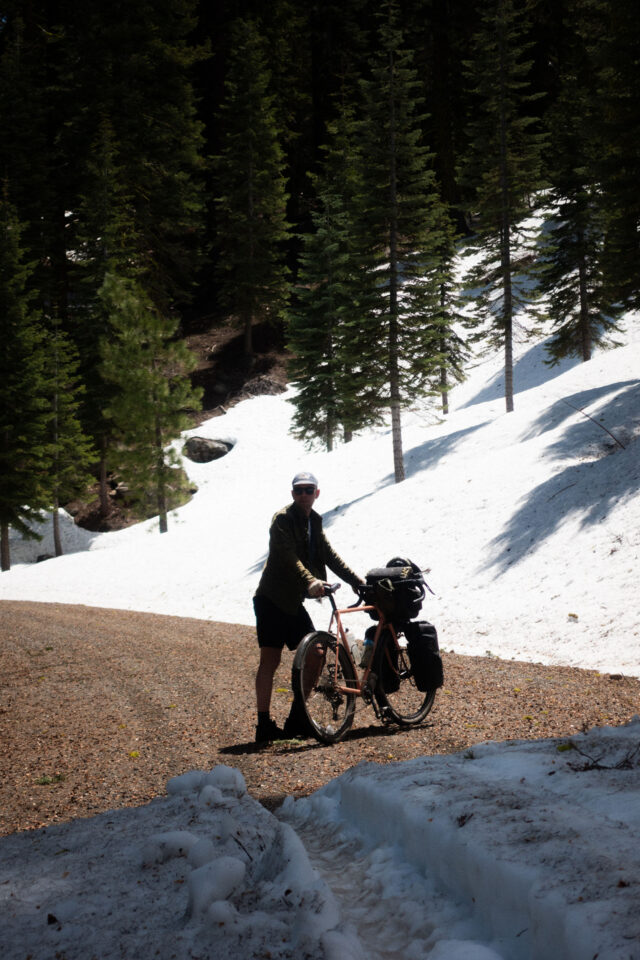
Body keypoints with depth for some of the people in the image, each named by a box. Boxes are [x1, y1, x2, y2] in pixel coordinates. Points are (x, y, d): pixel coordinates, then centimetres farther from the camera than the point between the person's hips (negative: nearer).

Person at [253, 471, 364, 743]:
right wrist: (311, 581, -40)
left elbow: (329, 556, 14)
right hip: (272, 599, -8)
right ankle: (264, 725, -7)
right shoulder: (282, 519, -12)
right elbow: (290, 557, -25)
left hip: (293, 601, 8)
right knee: (270, 659, -9)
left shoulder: (314, 521, 12)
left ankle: (297, 720, 12)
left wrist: (359, 582, 7)